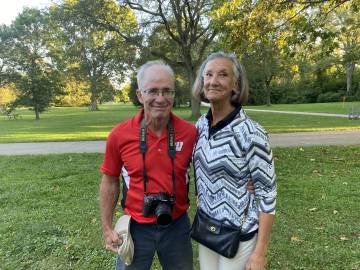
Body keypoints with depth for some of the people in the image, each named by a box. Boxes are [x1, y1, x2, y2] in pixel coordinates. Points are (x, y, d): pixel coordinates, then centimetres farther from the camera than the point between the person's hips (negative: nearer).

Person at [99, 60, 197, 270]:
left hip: (177, 225, 1)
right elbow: (110, 182, -1)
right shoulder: (120, 135, -13)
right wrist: (107, 228, 2)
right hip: (136, 227, 0)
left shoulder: (190, 133, -13)